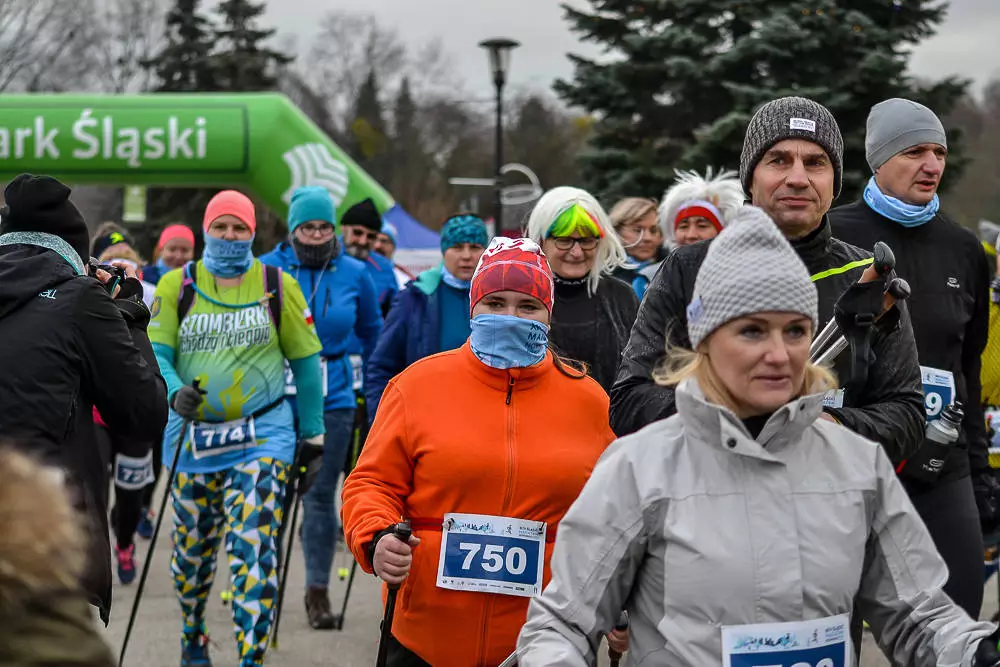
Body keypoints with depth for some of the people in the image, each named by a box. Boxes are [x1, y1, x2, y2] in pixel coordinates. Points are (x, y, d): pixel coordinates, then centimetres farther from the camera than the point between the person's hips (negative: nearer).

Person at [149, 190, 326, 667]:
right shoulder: (177, 286, 1)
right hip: (192, 435, 2)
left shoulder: (278, 287, 0)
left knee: (254, 550, -14)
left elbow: (305, 361, 6)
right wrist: (174, 391, -24)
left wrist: (312, 435, 5)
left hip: (264, 435, -2)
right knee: (192, 547, 15)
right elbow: (155, 352, -2)